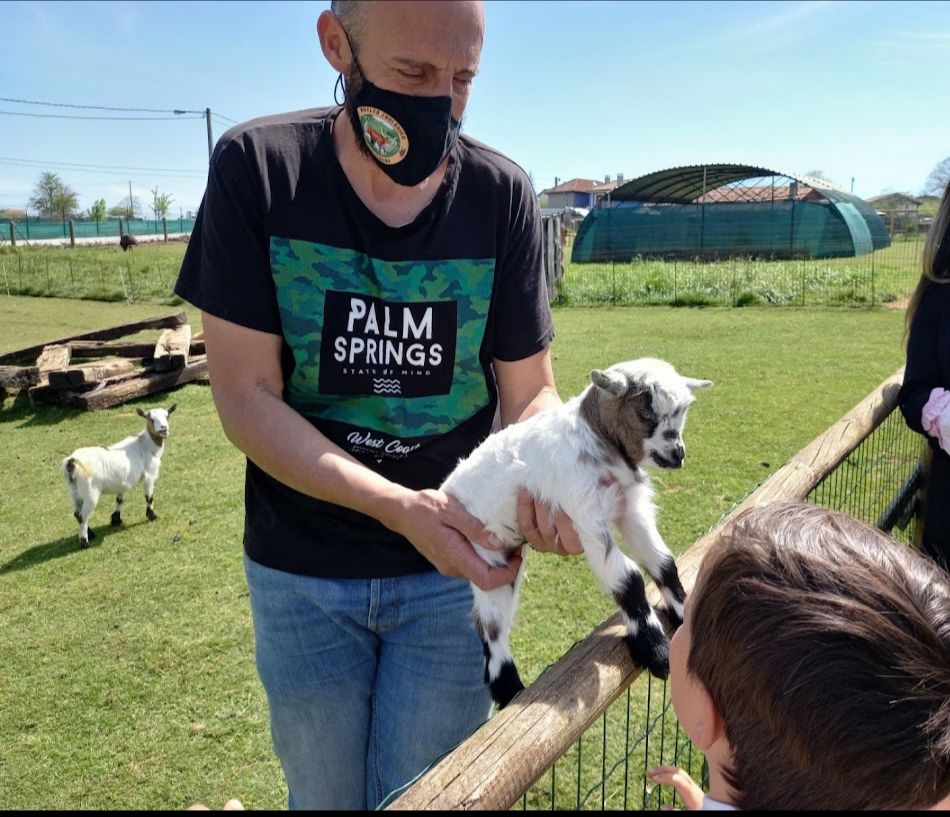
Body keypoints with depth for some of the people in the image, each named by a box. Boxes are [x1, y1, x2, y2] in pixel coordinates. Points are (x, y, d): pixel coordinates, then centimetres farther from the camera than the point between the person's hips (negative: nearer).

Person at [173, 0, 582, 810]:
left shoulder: (501, 195, -9)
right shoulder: (256, 168, -13)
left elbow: (530, 391, -5)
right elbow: (245, 395, -15)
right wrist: (399, 506, -28)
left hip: (455, 563, 0)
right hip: (302, 569, 0)